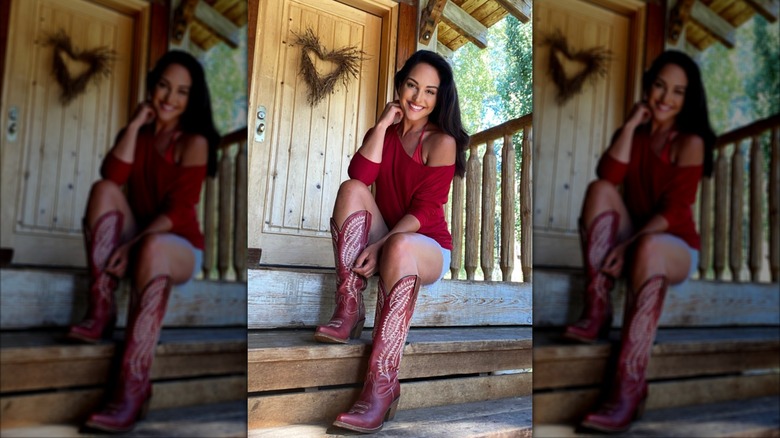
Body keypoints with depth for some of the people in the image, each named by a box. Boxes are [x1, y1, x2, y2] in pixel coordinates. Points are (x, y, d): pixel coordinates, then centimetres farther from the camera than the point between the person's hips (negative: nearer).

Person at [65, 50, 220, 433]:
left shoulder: (194, 142, -5)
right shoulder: (135, 134, 11)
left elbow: (178, 210, -16)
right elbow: (114, 176, -10)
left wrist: (134, 245, -28)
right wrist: (135, 124, -10)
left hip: (179, 248, -5)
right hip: (138, 242, 5)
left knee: (153, 248, -40)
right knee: (103, 189, -18)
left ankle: (133, 389, -48)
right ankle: (101, 311, -26)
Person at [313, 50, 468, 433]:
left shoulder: (441, 142, -6)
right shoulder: (385, 131, 10)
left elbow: (425, 210, -15)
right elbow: (360, 175, -10)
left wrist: (381, 245, -26)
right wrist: (383, 124, -12)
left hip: (428, 249, -5)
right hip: (384, 242, 5)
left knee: (399, 247, -40)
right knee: (350, 189, -19)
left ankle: (382, 384, -44)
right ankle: (349, 309, -27)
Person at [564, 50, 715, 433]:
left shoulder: (689, 142, -4)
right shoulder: (633, 133, 10)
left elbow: (674, 210, -16)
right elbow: (610, 176, -11)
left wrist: (630, 245, -28)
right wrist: (631, 124, -10)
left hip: (676, 248, -5)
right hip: (633, 242, 5)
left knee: (649, 248, -40)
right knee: (599, 189, -21)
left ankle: (629, 387, -49)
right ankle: (597, 311, -29)